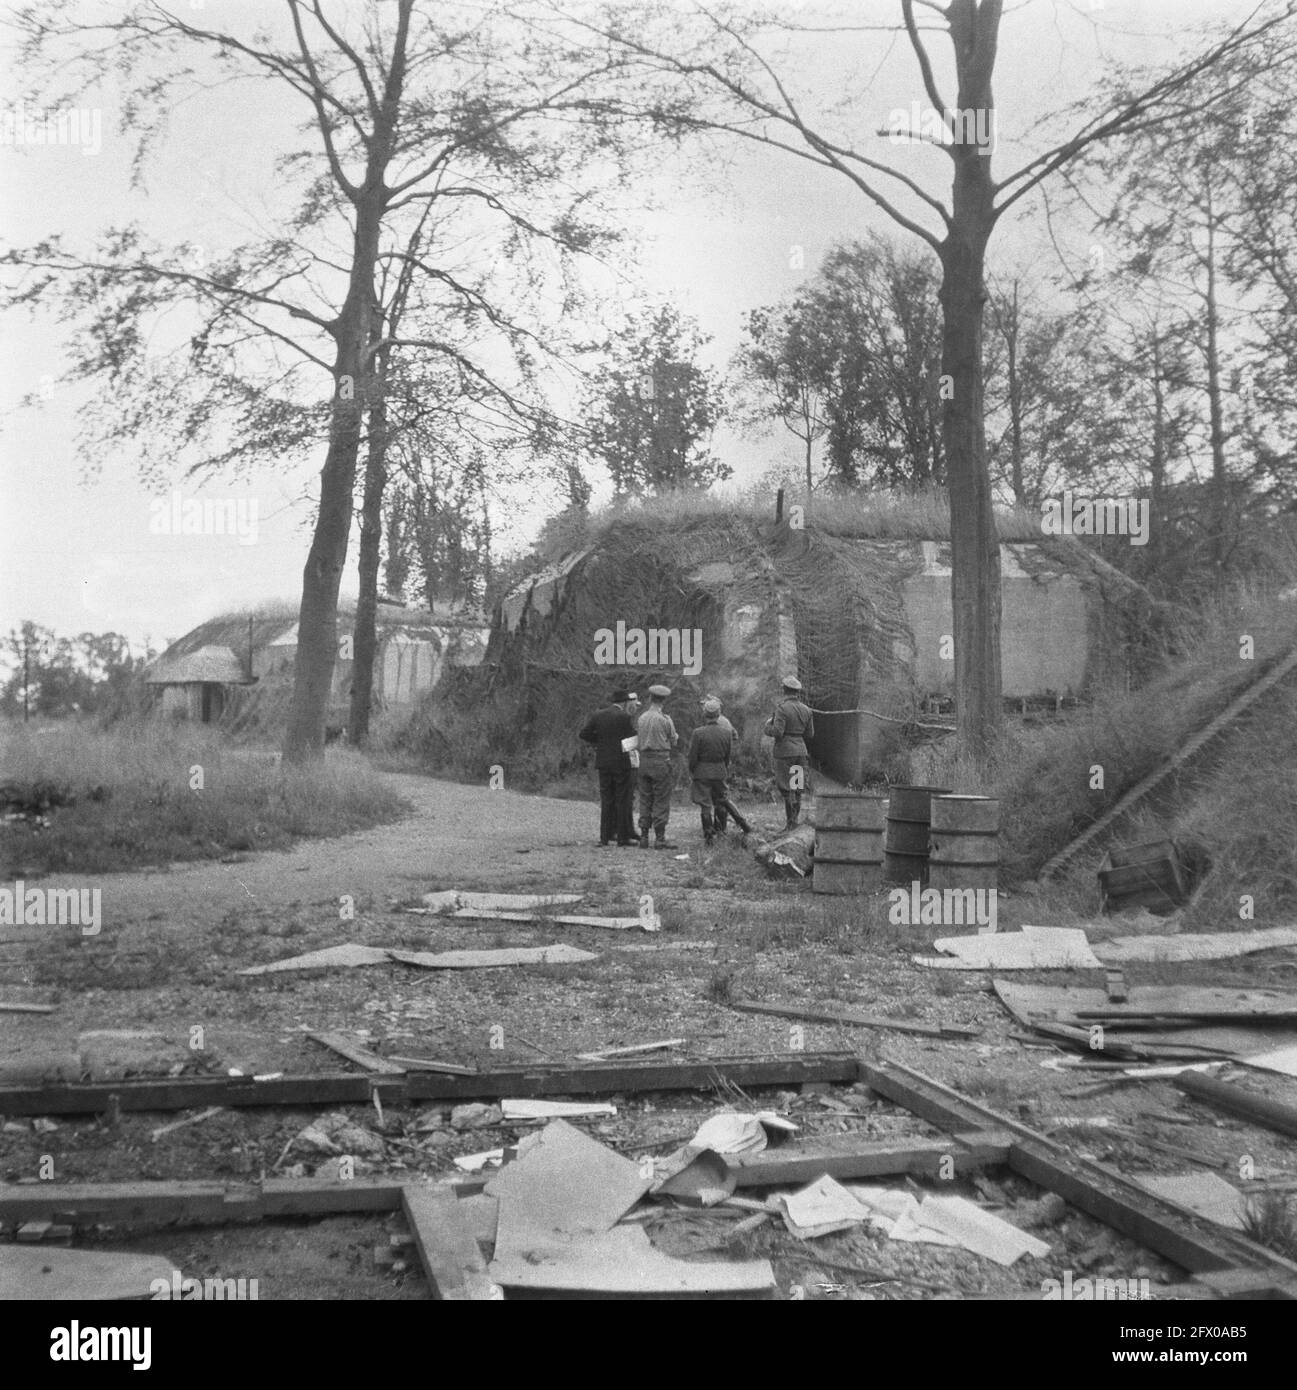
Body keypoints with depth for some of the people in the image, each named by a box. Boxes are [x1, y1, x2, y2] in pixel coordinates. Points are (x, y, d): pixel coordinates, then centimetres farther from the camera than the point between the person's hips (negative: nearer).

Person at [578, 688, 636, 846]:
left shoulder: (597, 715, 3)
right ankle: (623, 836, 7)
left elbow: (584, 735, 3)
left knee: (606, 799, 9)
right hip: (620, 761, -5)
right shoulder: (624, 717, -11)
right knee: (622, 799, 4)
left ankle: (605, 837, 8)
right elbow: (633, 737, -6)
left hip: (603, 762, 5)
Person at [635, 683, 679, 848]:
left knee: (645, 799, 10)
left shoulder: (642, 717, 6)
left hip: (644, 759, 5)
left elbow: (641, 739, 9)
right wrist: (675, 734, 19)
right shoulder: (665, 719, -8)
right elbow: (673, 741, -2)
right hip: (661, 760, -5)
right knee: (661, 801, -1)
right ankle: (660, 838, -2)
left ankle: (644, 837, 11)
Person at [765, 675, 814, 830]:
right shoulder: (806, 710, 6)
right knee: (798, 787, 13)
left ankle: (790, 822, -5)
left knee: (787, 788, -3)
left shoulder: (782, 708, -12)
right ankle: (796, 820, 18)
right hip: (801, 749, 6)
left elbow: (777, 732, -18)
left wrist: (768, 725, 2)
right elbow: (810, 734, 9)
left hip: (785, 751, -6)